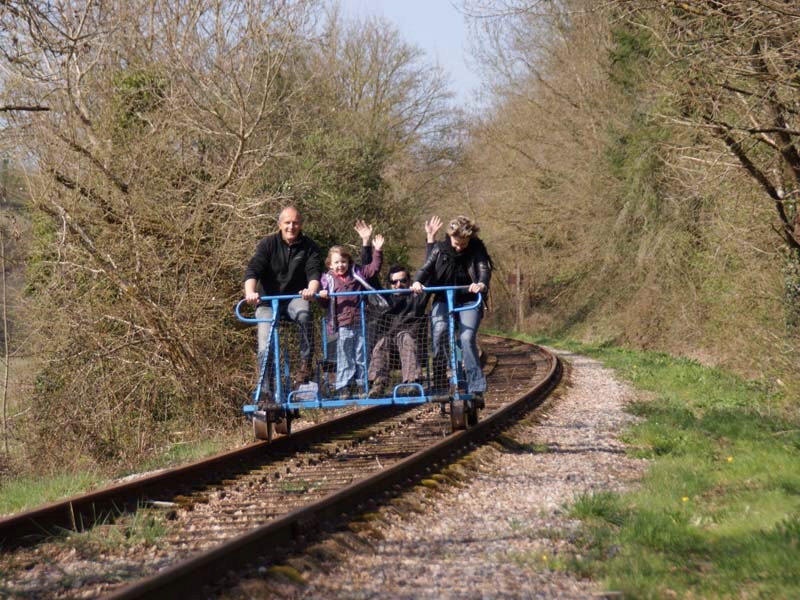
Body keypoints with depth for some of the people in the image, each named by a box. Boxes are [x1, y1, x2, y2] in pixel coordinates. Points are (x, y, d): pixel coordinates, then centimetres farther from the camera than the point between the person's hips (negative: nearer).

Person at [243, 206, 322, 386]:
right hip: (268, 300, 0)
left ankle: (305, 363, -23)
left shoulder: (309, 246, -1)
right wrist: (250, 291, -37)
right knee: (266, 348, -14)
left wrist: (312, 289, -38)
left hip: (295, 298, 0)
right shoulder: (268, 243, -5)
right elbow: (253, 269, -16)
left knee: (304, 314, -35)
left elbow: (314, 271, -14)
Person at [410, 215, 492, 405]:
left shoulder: (477, 249, -4)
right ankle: (439, 386, -20)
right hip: (443, 299, 1)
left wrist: (482, 284, -42)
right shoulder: (440, 248, -1)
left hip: (469, 300, -1)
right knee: (439, 332, -25)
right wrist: (417, 282, -32)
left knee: (467, 338, -23)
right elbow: (426, 267, -9)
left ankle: (476, 388, -20)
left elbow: (484, 269, -19)